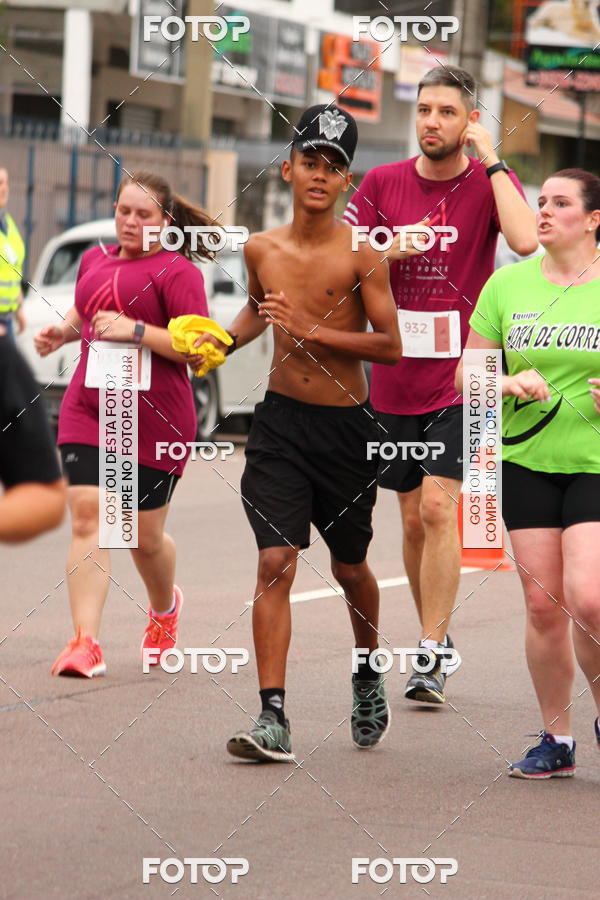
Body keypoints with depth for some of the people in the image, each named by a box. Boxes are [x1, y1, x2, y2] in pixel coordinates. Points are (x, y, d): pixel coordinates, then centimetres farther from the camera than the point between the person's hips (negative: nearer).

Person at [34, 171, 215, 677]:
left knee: (145, 536, 7)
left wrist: (136, 330, -21)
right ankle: (85, 642, -15)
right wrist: (63, 331, 12)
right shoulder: (95, 260, 13)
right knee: (87, 517, -11)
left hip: (155, 421, -4)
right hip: (88, 411, 4)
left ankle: (165, 607, 40)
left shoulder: (177, 271, -7)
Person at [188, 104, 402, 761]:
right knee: (275, 563, -11)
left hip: (346, 427, -2)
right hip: (280, 422, 2)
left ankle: (368, 677, 42)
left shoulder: (360, 254, -9)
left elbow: (391, 345, -13)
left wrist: (311, 331, -20)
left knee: (349, 567, 14)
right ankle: (273, 719, -14)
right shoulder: (261, 249, 3)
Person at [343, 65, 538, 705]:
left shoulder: (491, 182, -3)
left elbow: (527, 242, -23)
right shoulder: (382, 184, 5)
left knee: (437, 507, -14)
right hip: (395, 381, 4)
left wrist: (491, 160, -17)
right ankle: (434, 635, 26)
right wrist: (390, 250, -13)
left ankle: (431, 655, -11)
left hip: (460, 379, -4)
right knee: (413, 518, 10)